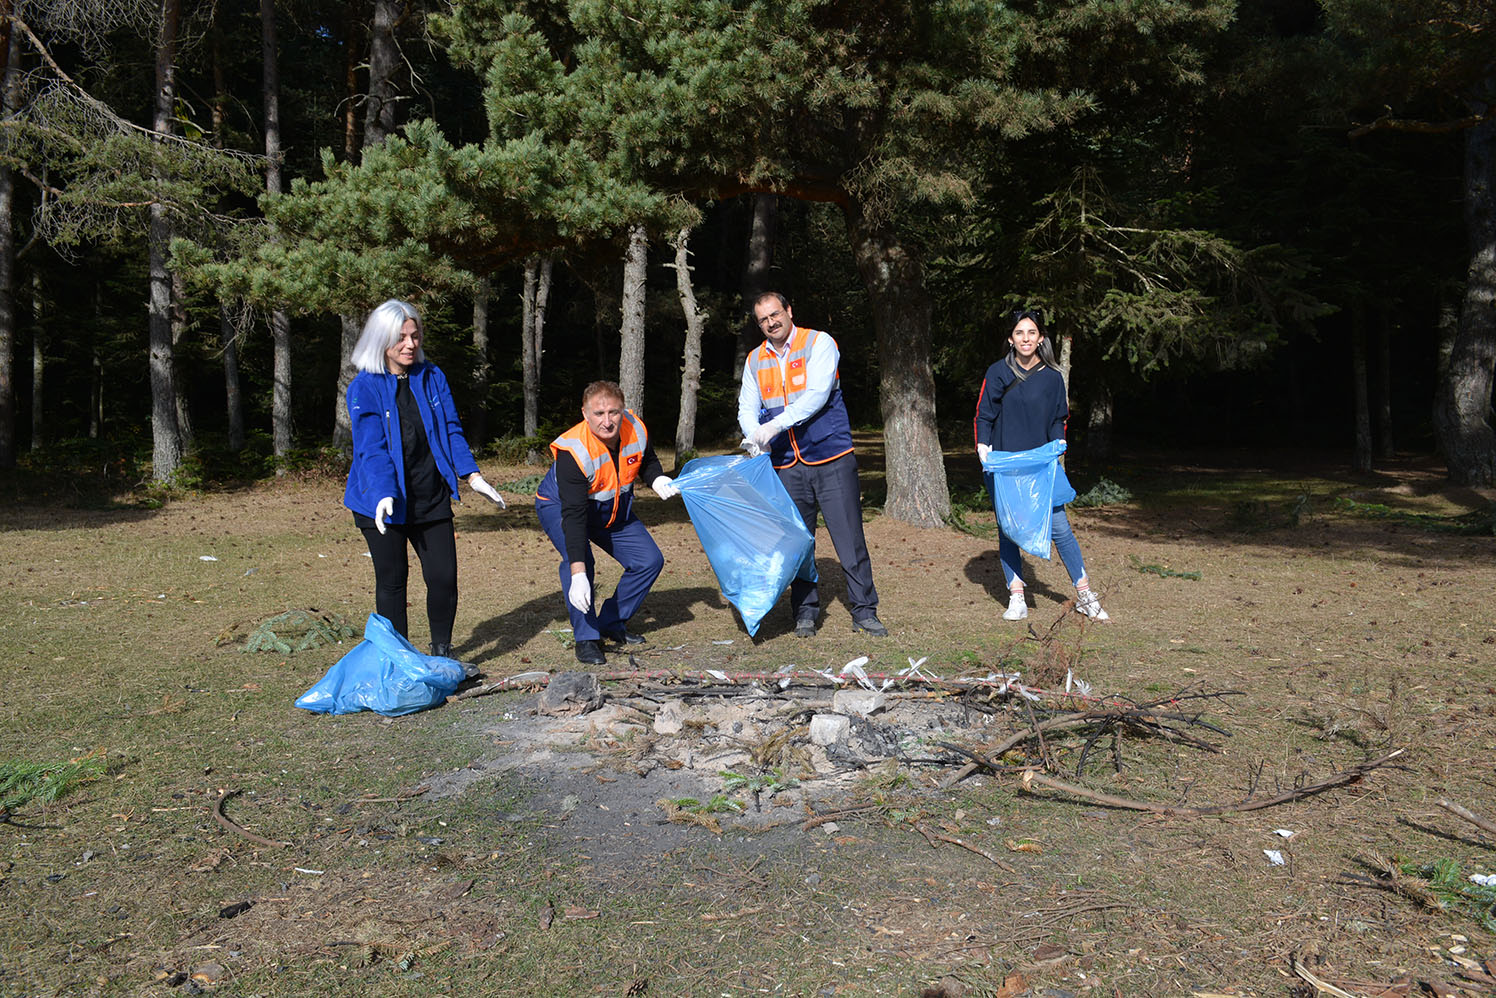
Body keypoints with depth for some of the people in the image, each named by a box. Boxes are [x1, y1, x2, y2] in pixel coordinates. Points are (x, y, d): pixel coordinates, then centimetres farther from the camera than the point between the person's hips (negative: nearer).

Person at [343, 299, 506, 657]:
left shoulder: (432, 377, 6)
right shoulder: (364, 387, -6)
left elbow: (451, 430, 7)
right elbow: (372, 447, -14)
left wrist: (471, 475, -5)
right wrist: (384, 494, -28)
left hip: (431, 497, 3)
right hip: (384, 501, -3)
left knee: (444, 577, 1)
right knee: (392, 580, 5)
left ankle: (441, 652, 21)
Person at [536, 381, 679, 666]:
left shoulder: (636, 429, -19)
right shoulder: (573, 451, -36)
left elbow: (647, 462, 6)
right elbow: (573, 514, -41)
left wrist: (658, 481, -18)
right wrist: (578, 575, -47)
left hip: (614, 509, 6)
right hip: (560, 506, -6)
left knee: (650, 560, -2)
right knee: (578, 560, -32)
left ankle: (612, 623, 14)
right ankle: (586, 637, -17)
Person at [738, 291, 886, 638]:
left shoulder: (819, 343, -4)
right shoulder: (755, 360, 12)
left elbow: (817, 395, -17)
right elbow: (747, 408, 10)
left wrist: (775, 425, -25)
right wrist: (755, 436, -13)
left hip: (832, 459, -4)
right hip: (787, 466, 4)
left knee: (850, 537, -2)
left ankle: (864, 611, 8)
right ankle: (805, 612, 18)